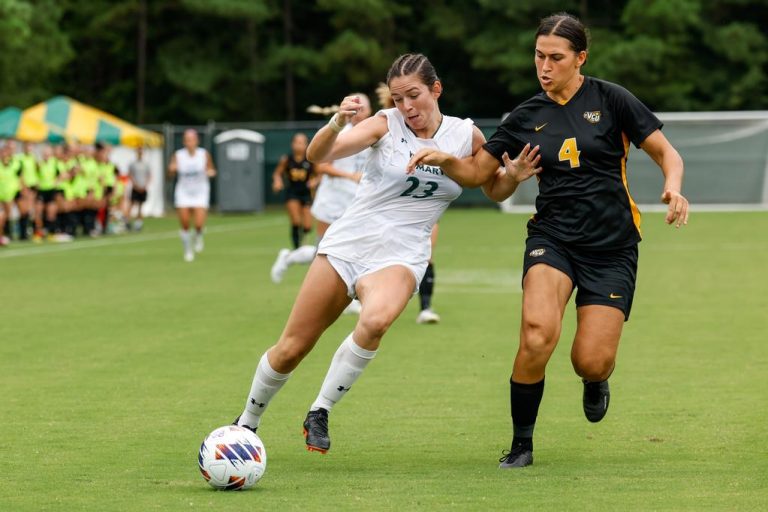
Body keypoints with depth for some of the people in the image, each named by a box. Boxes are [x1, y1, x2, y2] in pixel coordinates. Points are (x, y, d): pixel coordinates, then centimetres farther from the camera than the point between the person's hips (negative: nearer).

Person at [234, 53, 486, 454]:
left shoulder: (466, 135, 1)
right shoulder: (386, 124, -5)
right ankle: (246, 423, 29)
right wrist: (337, 123, -39)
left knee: (375, 320, -35)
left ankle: (320, 413, -17)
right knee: (290, 349, 2)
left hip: (399, 257, 0)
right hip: (346, 244, 0)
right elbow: (317, 154, -17)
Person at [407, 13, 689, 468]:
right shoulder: (526, 118, 7)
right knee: (537, 334, -27)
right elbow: (477, 173, 14)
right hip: (553, 237, 1)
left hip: (613, 246, -1)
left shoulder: (610, 99, -1)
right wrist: (443, 159, -6)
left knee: (591, 362, -11)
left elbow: (666, 152, 1)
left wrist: (673, 187, -20)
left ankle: (596, 381, 31)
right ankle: (521, 443, -9)